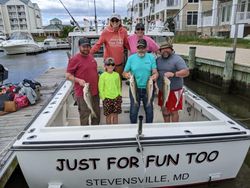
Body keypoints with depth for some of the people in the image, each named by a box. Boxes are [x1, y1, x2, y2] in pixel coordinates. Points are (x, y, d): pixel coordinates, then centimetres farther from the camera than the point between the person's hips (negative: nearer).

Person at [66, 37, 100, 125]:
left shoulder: (91, 56, 11)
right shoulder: (74, 59, -11)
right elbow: (68, 75, -11)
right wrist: (78, 80, -25)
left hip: (95, 91, 7)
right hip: (82, 93, -7)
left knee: (96, 114, 18)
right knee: (84, 115, 3)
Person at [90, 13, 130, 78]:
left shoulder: (123, 31, -3)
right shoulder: (106, 31, -9)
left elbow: (127, 44, 7)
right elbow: (98, 44, -10)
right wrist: (89, 52, -20)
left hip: (119, 61, 2)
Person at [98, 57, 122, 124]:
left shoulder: (117, 75, 6)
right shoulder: (103, 76, -4)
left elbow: (119, 87, 12)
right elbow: (101, 88, -3)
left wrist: (120, 95, 8)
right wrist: (103, 98, -7)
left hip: (116, 97, 3)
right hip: (107, 98, -2)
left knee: (115, 115, 7)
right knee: (108, 115, 6)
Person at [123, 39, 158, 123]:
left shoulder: (151, 57, 2)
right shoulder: (131, 58, 2)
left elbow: (155, 72, -4)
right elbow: (124, 72, 2)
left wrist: (155, 76, -27)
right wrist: (127, 75, -22)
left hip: (148, 88, 1)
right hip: (135, 88, 0)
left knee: (149, 110, 12)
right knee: (133, 110, 8)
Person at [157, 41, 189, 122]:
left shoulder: (177, 59, -9)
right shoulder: (158, 59, 10)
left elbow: (186, 72, -18)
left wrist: (173, 74, -30)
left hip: (174, 91, -6)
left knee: (173, 112, 3)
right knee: (164, 110, 17)